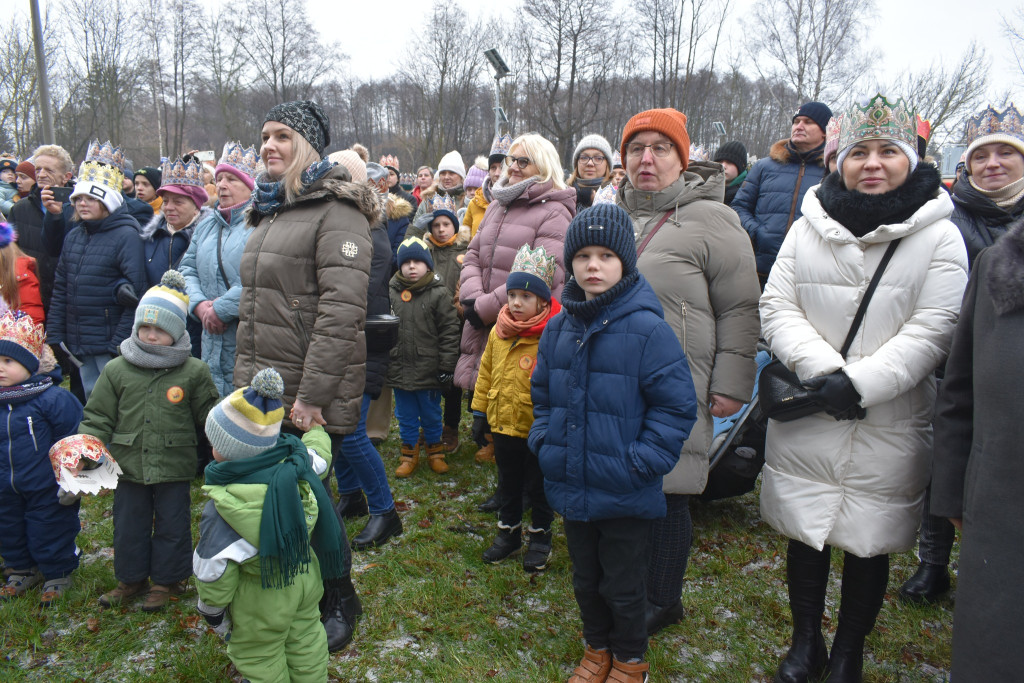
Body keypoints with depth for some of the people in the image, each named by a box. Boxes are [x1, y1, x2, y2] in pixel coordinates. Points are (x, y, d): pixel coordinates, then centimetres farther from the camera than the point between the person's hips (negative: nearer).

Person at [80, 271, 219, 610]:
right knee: (128, 525, 16)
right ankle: (131, 578, 37)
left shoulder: (193, 371, -6)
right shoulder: (116, 370, -1)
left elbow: (210, 416, 1)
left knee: (172, 525, 11)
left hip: (174, 467, -2)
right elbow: (97, 419, 3)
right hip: (129, 466, 2)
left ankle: (168, 579, 31)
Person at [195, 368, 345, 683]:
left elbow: (213, 568, -20)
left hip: (262, 601, -5)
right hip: (306, 576, 6)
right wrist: (315, 426, 26)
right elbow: (319, 450, 4)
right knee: (305, 639, 26)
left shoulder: (221, 509, -31)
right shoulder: (297, 465, -20)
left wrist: (211, 609, -1)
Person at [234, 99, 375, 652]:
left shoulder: (337, 211, -10)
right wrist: (244, 377, 19)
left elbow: (341, 309, -20)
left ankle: (338, 605, 25)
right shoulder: (269, 210, 18)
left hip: (310, 398, -8)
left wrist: (311, 393, -24)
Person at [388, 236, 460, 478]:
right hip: (399, 369, 3)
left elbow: (449, 331, -8)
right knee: (406, 415, 15)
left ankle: (435, 451, 32)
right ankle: (409, 453, 31)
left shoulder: (439, 294, -7)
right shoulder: (391, 293, 3)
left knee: (431, 414, 13)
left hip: (429, 371, -3)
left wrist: (446, 366, -11)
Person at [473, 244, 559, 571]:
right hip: (503, 424, 6)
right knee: (508, 483, 21)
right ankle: (509, 531, 39)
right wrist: (480, 411, 12)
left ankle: (540, 536, 31)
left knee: (538, 486, 12)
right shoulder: (497, 333, 2)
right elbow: (486, 373, 11)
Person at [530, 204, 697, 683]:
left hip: (625, 495, -5)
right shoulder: (558, 328, 1)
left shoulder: (648, 329, -17)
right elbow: (542, 393, 14)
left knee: (622, 587, 14)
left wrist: (641, 461, -17)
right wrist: (544, 441, 3)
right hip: (571, 486, 5)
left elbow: (676, 406, -14)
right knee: (585, 580, 22)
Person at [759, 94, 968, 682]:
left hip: (889, 427, -2)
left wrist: (860, 383, -19)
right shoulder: (809, 229, 4)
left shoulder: (939, 236, -2)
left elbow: (933, 329, -9)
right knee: (805, 533, 13)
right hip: (805, 419, 2)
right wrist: (825, 369, -16)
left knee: (868, 544, 10)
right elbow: (777, 308, -1)